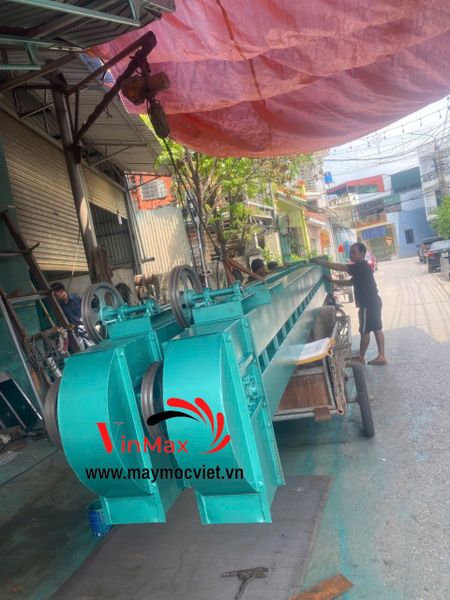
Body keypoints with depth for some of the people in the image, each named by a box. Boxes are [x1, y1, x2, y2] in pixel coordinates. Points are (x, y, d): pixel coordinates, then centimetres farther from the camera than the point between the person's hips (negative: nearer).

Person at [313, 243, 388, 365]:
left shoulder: (361, 266, -17)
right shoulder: (360, 268, 15)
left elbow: (340, 267, -24)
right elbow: (351, 282, 19)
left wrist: (322, 262, -20)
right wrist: (332, 280, 11)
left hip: (368, 304, -10)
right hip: (373, 302, 10)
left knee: (365, 331, 1)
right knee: (377, 329, 12)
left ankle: (361, 358, 13)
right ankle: (381, 356, 17)